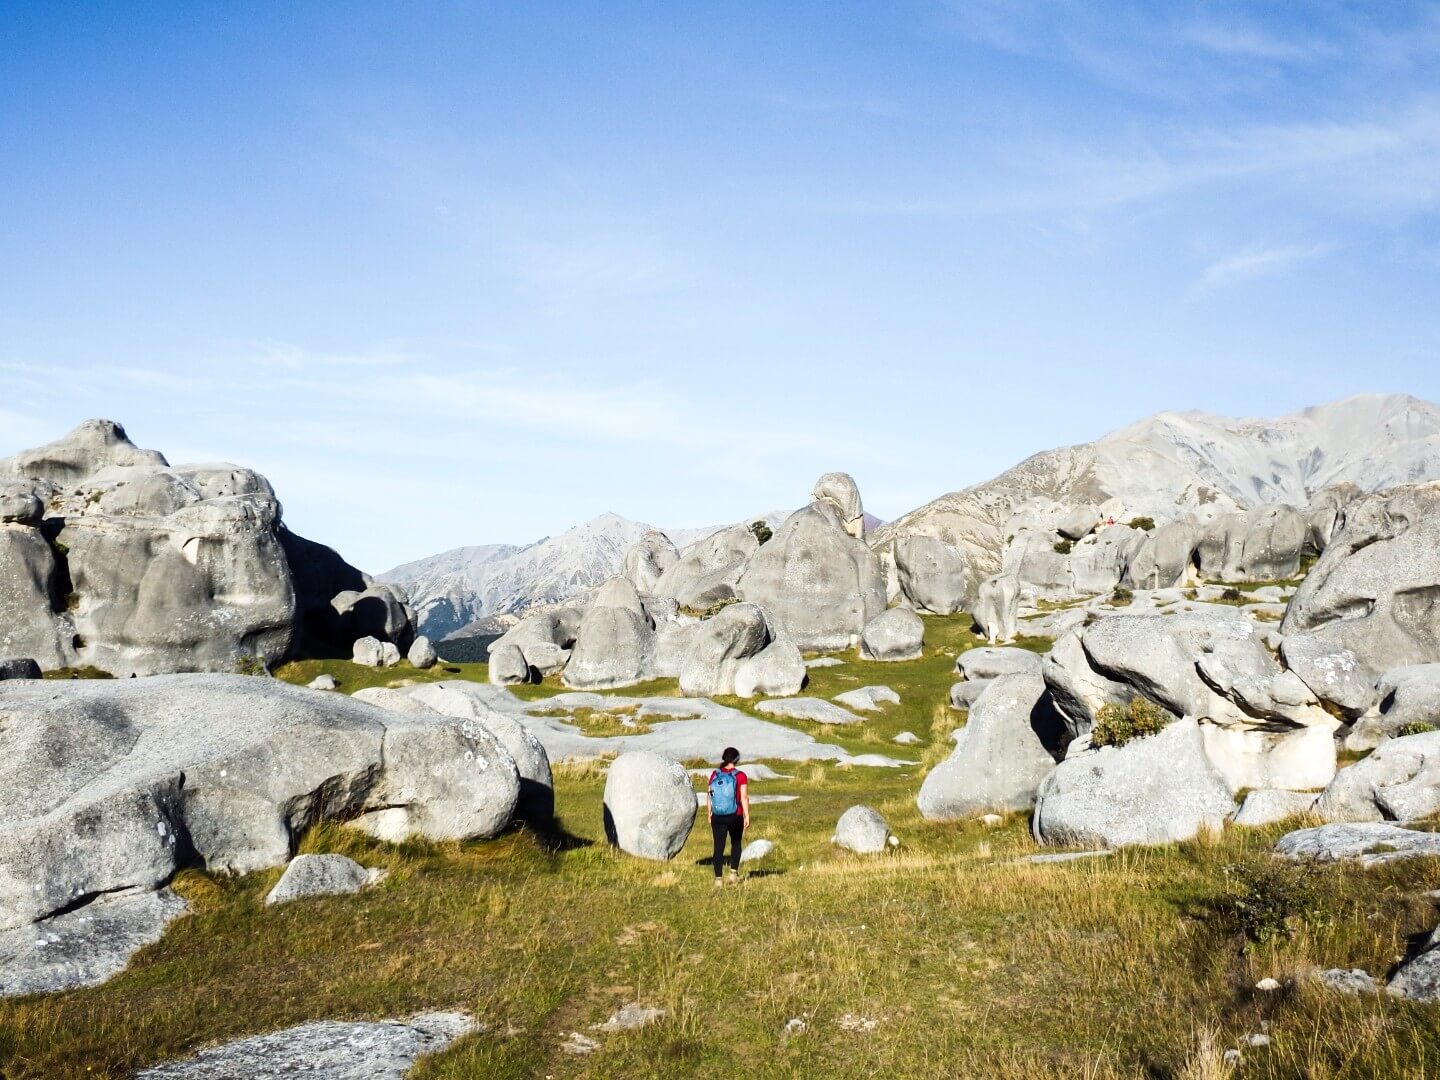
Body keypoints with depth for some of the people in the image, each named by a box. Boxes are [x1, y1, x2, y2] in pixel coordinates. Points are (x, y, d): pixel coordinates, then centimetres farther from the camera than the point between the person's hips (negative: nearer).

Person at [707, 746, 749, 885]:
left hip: (717, 817, 2)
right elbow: (744, 798, -11)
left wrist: (710, 815, 14)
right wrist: (747, 816, -6)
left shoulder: (714, 775, 2)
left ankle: (718, 878, 1)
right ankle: (734, 872, 15)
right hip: (735, 816, -2)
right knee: (736, 844, 20)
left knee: (718, 847, 5)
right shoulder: (740, 776, -8)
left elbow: (709, 797, 5)